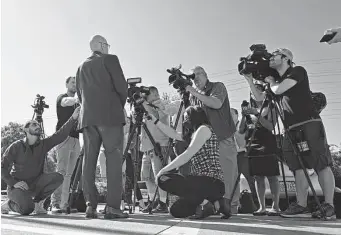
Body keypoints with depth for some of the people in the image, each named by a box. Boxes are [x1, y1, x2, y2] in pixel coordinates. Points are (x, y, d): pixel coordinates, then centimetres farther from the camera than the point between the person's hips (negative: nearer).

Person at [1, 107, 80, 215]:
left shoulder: (44, 144, -1)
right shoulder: (16, 147, -8)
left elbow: (60, 135, -16)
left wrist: (73, 118, -29)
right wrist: (14, 182, -20)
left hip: (35, 184, 4)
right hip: (18, 186, -4)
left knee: (57, 177, -22)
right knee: (27, 208, -29)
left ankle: (37, 202, -2)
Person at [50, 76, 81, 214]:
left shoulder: (77, 103, 25)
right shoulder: (62, 98, 8)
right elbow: (66, 102, -17)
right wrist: (77, 99, -38)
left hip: (76, 138, 6)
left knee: (69, 174, 1)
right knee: (61, 171, -14)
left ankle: (64, 204, 1)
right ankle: (55, 203, -14)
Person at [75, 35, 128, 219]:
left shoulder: (82, 67, 22)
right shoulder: (110, 59, 5)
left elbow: (80, 94, 20)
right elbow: (122, 87, -4)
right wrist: (120, 105, 12)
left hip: (87, 117, 6)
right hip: (109, 115, -6)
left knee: (89, 160, 4)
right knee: (113, 159, -6)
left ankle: (90, 205, 1)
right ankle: (112, 206, -11)